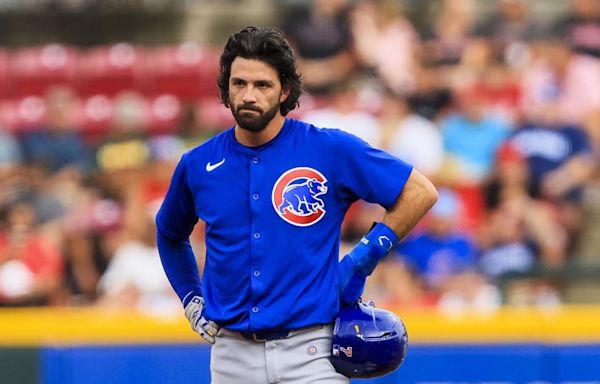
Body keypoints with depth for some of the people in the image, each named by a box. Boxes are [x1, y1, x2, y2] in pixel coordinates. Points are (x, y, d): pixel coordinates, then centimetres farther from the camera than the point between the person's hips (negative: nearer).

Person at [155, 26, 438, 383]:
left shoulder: (331, 149, -4)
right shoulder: (197, 165, 5)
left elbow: (421, 192, 1)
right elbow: (170, 236, 26)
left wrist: (363, 259, -4)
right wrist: (191, 300, 15)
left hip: (311, 351, -3)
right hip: (233, 354, 3)